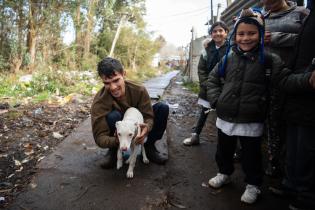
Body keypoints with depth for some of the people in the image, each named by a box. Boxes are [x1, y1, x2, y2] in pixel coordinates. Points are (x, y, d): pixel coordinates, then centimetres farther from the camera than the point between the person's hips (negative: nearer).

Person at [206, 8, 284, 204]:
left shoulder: (270, 60, -8)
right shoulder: (228, 58, 3)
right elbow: (212, 79, 11)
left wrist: (267, 107, -11)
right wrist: (216, 99, 2)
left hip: (252, 121, -3)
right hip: (225, 117, 4)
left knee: (251, 155, 12)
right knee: (224, 150, 21)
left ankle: (253, 185, 33)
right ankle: (224, 173, 44)